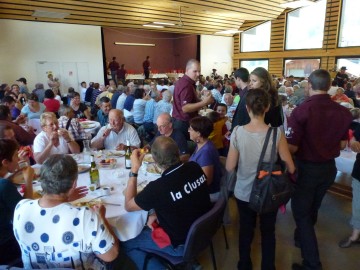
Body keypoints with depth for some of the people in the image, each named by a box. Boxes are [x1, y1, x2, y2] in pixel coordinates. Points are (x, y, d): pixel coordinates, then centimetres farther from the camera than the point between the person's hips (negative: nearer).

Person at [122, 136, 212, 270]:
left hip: (183, 244, -6)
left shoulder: (158, 187, -33)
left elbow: (128, 206, -13)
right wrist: (158, 213, 0)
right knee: (146, 227, 25)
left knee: (125, 242, 9)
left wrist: (134, 169, -15)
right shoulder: (194, 168, -15)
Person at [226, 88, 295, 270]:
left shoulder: (237, 132, -18)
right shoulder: (276, 134, -19)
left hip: (243, 193, 1)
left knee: (245, 230, 23)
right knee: (268, 232, 23)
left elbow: (230, 168, -12)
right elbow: (291, 168, -11)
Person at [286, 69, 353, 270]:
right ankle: (301, 238, 48)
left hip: (306, 168, -5)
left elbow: (292, 148, -22)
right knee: (312, 208, 24)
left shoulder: (301, 111, -23)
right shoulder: (343, 112, -7)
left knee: (301, 213, 9)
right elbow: (342, 144, 3)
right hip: (329, 167, 6)